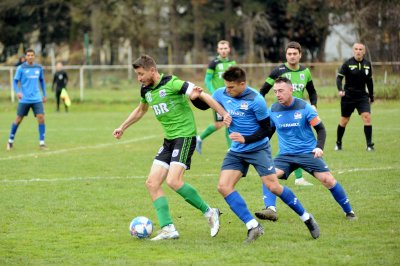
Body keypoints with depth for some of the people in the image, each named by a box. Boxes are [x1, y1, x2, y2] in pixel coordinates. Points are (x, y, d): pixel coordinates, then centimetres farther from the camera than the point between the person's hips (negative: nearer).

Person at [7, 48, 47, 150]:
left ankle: (41, 143, -3)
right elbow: (15, 81, -3)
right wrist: (17, 92, -21)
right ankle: (10, 141, 23)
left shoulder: (39, 68, 7)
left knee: (41, 118, -11)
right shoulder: (21, 68, -4)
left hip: (37, 99, 3)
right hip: (24, 99, -2)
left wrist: (44, 95, 18)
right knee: (18, 119, 4)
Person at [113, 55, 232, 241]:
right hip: (169, 140, 9)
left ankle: (209, 213, -6)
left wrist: (224, 114, -22)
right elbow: (141, 110, 32)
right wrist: (122, 127, 36)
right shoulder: (146, 90, 10)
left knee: (173, 181, -22)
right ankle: (168, 229, -1)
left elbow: (201, 95, -17)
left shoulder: (172, 84, -15)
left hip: (185, 136, -9)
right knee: (152, 183, -1)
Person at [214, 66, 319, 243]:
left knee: (273, 186, -12)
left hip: (258, 148, -5)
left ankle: (307, 219, 7)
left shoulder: (256, 100, -18)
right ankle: (253, 227, -12)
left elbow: (266, 128, -11)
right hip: (236, 151, 5)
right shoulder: (221, 94, -4)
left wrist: (246, 139, -23)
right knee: (223, 186, -13)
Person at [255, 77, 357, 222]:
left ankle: (348, 211, 6)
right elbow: (268, 131, 17)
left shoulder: (304, 107, -9)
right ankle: (270, 209, -33)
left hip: (308, 152, -3)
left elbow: (320, 129, -2)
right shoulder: (273, 110, 1)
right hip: (286, 154, 3)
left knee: (328, 180, -12)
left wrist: (319, 147, -16)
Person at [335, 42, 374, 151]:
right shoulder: (348, 64, -7)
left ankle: (369, 145, -11)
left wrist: (371, 96, 19)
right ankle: (338, 143, 26)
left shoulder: (367, 65, 4)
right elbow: (339, 77, -9)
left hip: (362, 96, 2)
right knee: (344, 120, 6)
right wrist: (340, 90, -26)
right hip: (348, 97, -2)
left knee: (367, 117, -15)